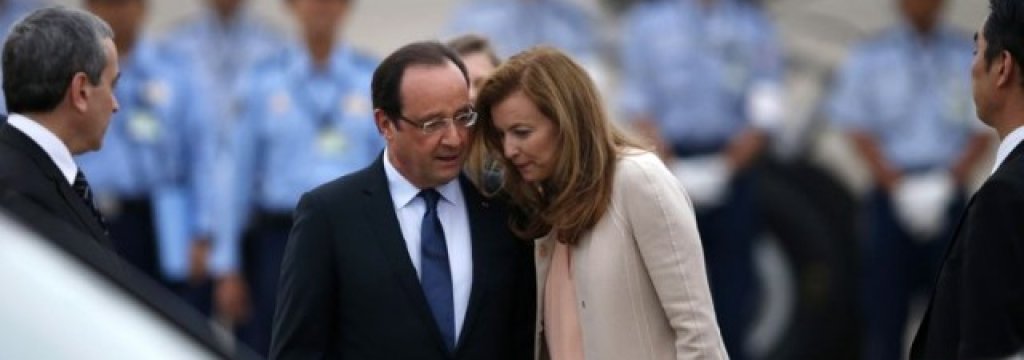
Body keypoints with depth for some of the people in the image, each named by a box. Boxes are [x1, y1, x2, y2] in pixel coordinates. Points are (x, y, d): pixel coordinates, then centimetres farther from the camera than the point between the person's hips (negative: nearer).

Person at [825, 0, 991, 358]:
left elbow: (982, 130, 6)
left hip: (949, 194, 0)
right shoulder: (868, 57, 7)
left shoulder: (968, 56, 8)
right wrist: (898, 184, -9)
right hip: (892, 193, 0)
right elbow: (858, 130, 3)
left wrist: (951, 179, -10)